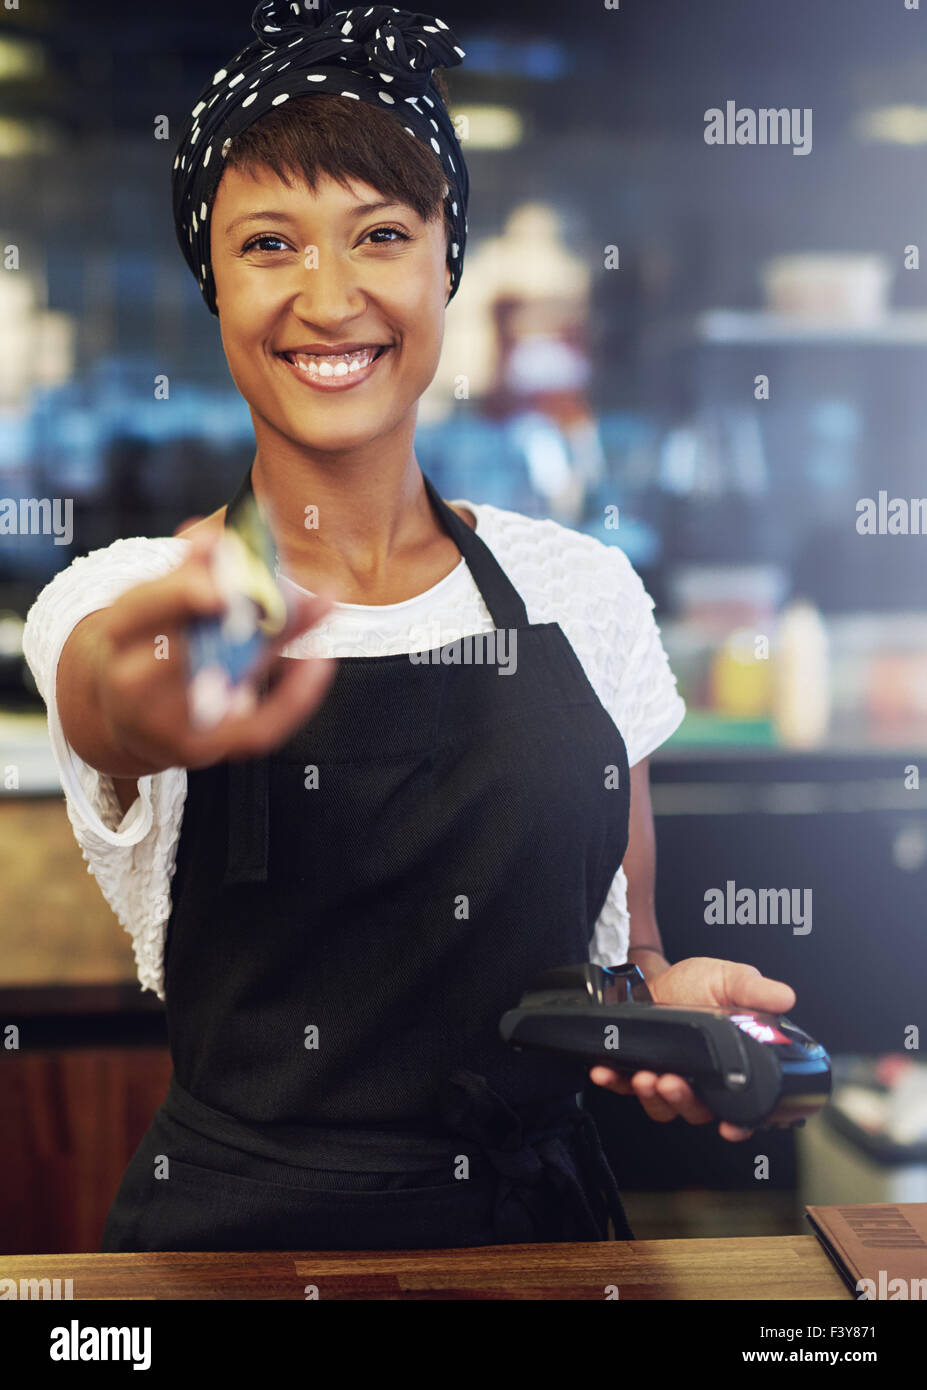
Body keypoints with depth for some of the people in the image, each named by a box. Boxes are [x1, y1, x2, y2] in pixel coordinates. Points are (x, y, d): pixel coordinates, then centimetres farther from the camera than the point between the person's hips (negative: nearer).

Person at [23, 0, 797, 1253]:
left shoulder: (586, 589, -1)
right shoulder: (120, 606, -7)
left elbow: (623, 937, 9)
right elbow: (98, 709, -31)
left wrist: (666, 993, -12)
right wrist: (137, 719, -52)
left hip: (537, 1213, 1)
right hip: (235, 1233, -1)